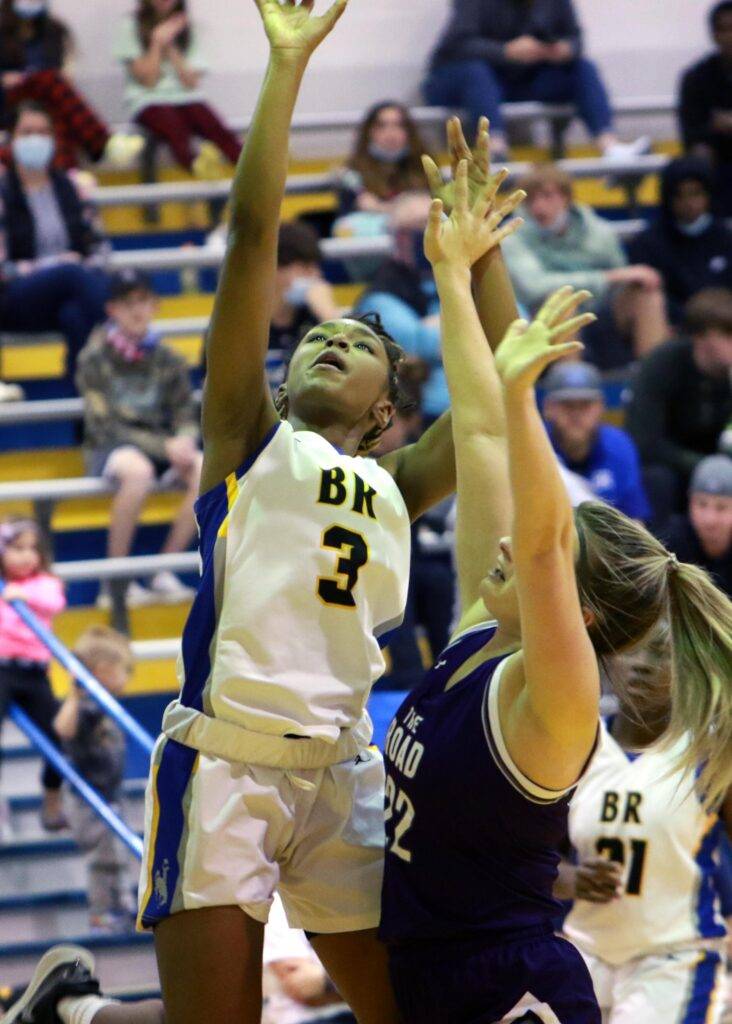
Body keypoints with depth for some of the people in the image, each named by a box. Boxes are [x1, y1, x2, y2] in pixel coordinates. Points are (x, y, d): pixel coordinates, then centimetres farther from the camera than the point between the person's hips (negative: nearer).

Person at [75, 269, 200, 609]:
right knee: (137, 470, -40)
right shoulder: (95, 358, -5)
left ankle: (164, 573, -17)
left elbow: (186, 416, 7)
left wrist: (183, 441, -19)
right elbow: (103, 425, -11)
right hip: (108, 451, -4)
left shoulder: (168, 361, 6)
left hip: (163, 448, 4)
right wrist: (164, 446, -21)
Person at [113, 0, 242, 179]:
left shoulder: (188, 30, 13)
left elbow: (191, 83, 3)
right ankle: (197, 164, -72)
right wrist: (158, 42, -7)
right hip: (148, 102, -3)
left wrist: (170, 47, -5)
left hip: (187, 98, 3)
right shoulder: (130, 28, 5)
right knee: (177, 132, -39)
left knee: (219, 131, -31)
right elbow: (147, 80, -2)